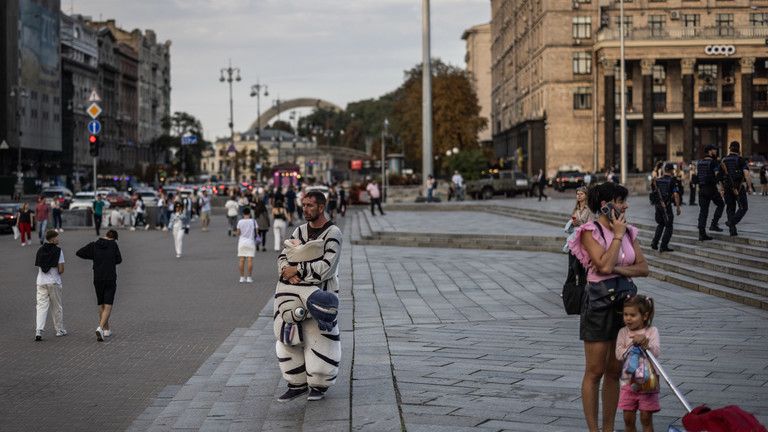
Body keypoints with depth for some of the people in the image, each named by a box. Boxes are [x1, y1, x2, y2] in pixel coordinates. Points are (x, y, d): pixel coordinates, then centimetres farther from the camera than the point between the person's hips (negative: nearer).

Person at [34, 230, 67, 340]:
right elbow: (61, 270, -13)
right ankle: (59, 330, 22)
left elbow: (38, 266, 8)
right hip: (54, 282, -3)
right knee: (57, 307, 11)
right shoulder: (58, 251, -10)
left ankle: (39, 331, -13)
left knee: (41, 306, 1)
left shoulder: (40, 250, 6)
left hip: (41, 281, 4)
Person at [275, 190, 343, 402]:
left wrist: (297, 270, -13)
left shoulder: (332, 233, -8)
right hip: (289, 291, 6)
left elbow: (327, 267, -17)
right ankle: (297, 383, 17)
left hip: (317, 291, -6)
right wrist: (286, 269, -11)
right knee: (288, 337, 6)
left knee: (319, 340, 0)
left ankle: (319, 384, 17)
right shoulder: (299, 231, 13)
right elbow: (283, 256, 11)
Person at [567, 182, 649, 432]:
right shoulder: (590, 232, -9)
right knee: (595, 372, 0)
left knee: (614, 371, 10)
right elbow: (604, 264, -22)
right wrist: (617, 235, -13)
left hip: (625, 302, 6)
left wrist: (617, 269, -14)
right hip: (600, 301, -6)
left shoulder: (628, 232, 10)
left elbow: (643, 268, 3)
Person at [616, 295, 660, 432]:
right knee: (628, 418, 7)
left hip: (647, 381, -2)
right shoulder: (623, 332, 1)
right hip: (628, 381, 2)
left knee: (646, 418, 4)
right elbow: (619, 354, -9)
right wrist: (634, 344, -17)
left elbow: (656, 352, -15)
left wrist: (645, 342, -31)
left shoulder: (652, 331, -3)